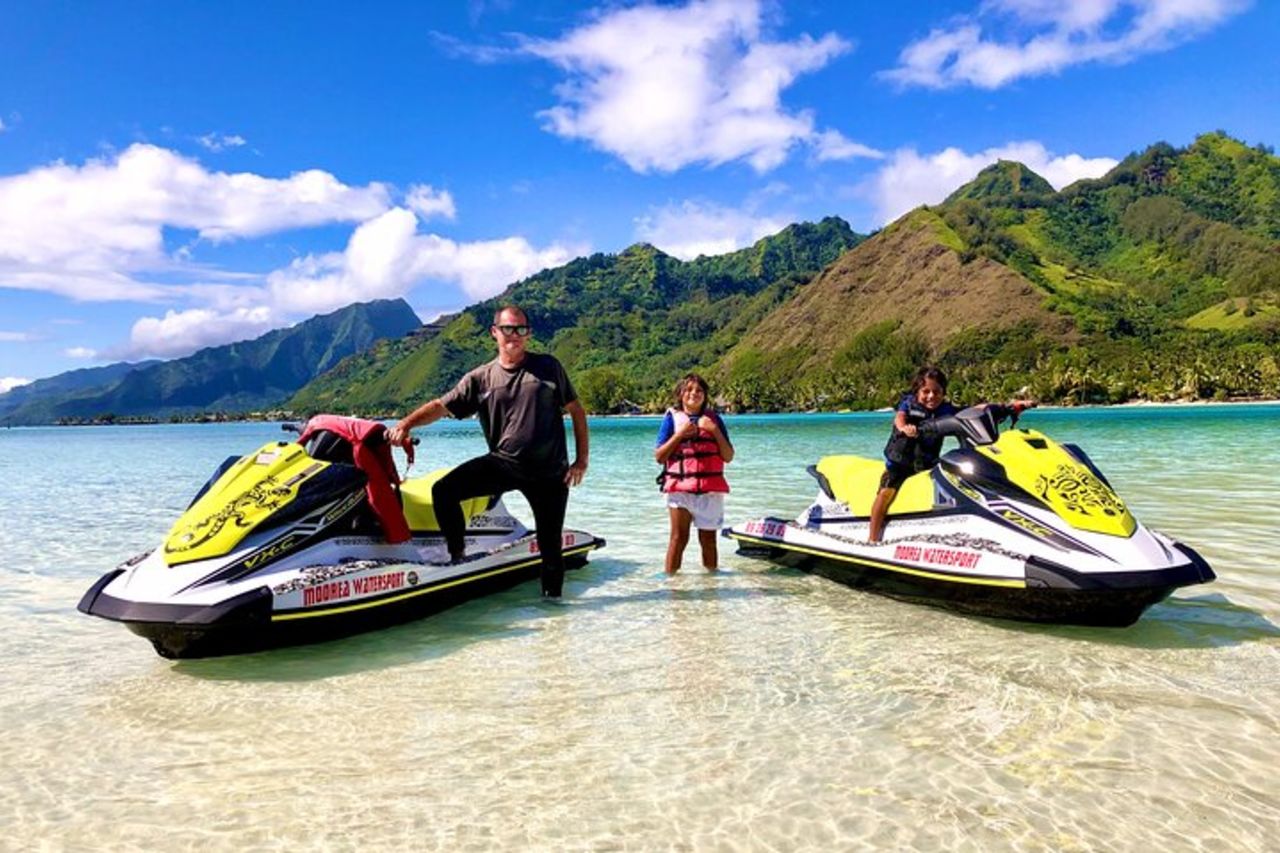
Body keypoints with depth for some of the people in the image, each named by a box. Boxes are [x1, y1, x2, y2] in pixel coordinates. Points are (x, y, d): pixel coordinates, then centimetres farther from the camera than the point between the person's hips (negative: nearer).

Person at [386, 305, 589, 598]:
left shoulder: (548, 367, 2)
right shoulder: (480, 378, 3)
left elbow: (576, 410, 5)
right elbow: (442, 405, -3)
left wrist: (581, 460, -1)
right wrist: (406, 423, -21)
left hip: (550, 472, -1)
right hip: (502, 462, 1)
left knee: (550, 547, 4)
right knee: (444, 490, -17)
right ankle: (457, 556, 0)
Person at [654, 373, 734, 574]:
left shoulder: (713, 419, 10)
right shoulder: (672, 418, 5)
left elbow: (728, 457, 6)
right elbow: (659, 457, -1)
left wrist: (715, 431, -6)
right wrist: (680, 434, -10)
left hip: (711, 489, 2)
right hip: (680, 487, -2)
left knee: (708, 538, 7)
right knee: (679, 537, -3)